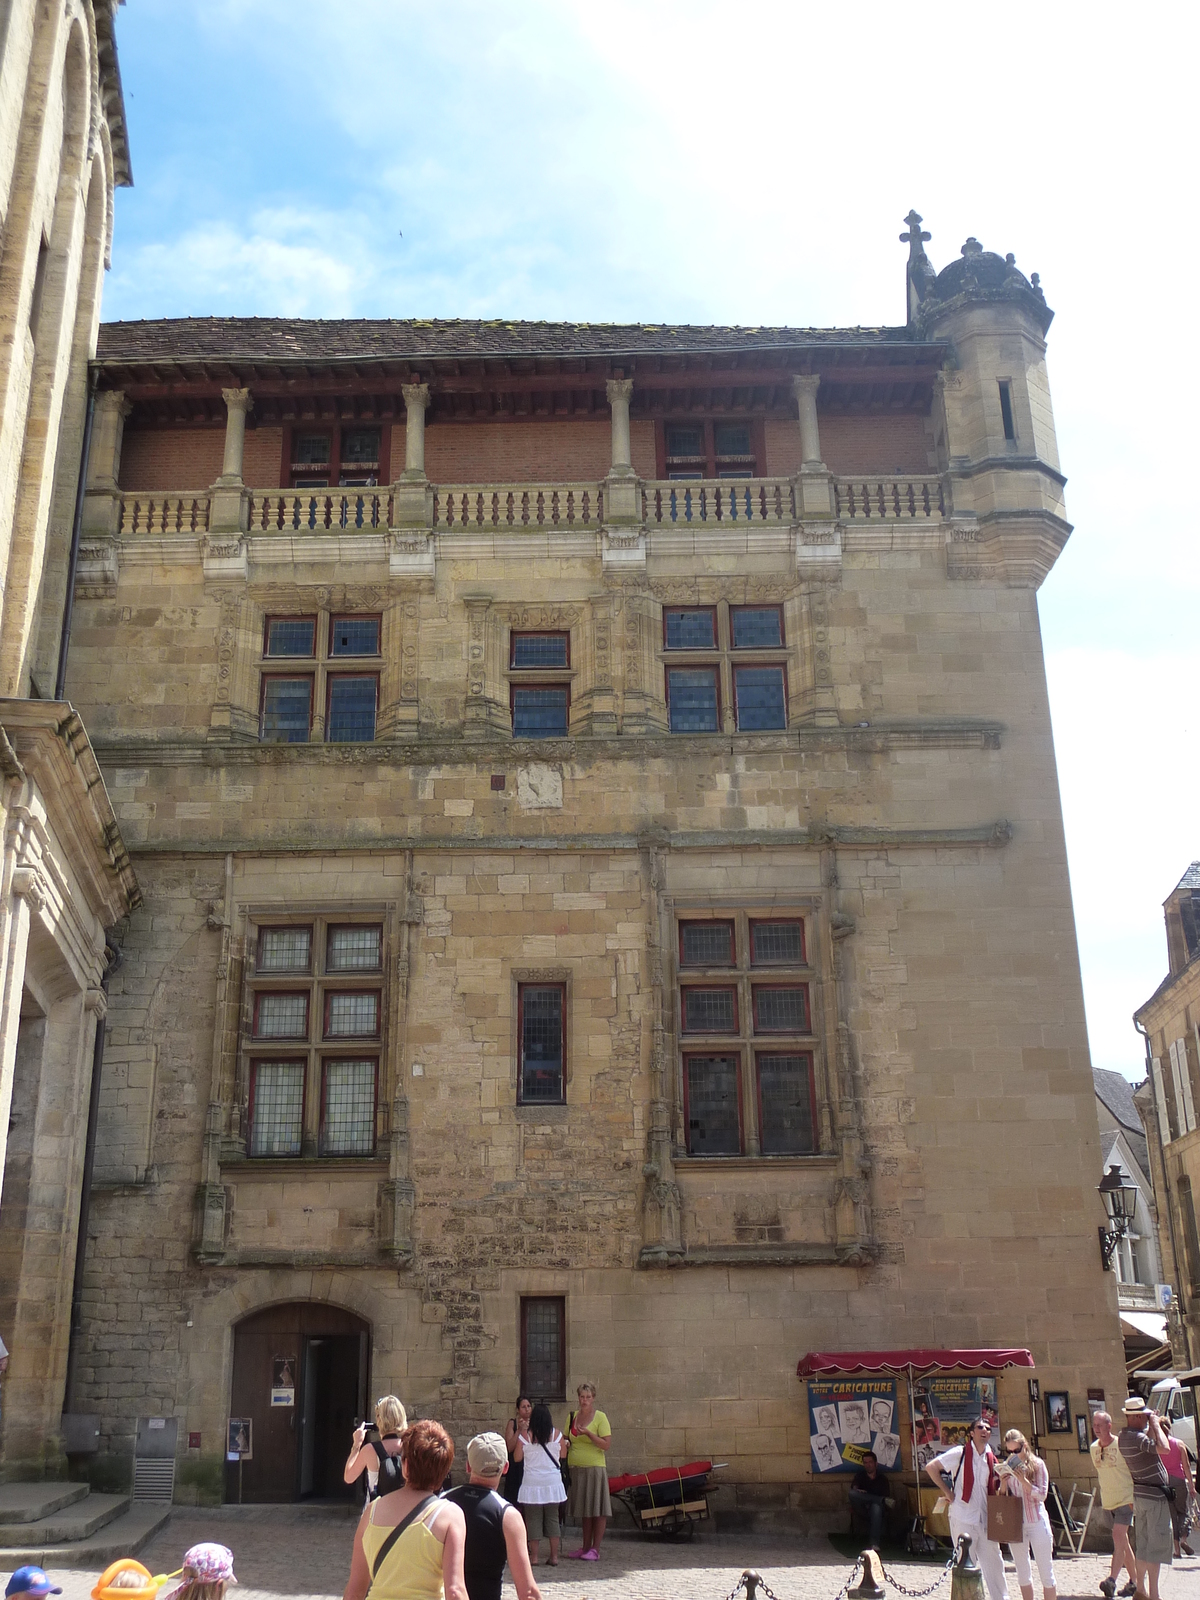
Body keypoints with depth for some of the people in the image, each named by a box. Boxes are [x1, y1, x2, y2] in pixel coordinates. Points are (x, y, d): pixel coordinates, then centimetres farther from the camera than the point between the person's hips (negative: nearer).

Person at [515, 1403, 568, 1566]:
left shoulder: (525, 1436, -6)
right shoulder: (557, 1434, -1)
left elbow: (517, 1458, 1)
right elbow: (563, 1455, 10)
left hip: (532, 1483, -2)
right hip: (553, 1482, 2)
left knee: (533, 1519, 4)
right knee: (553, 1518, 9)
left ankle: (534, 1556, 5)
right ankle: (554, 1556, 8)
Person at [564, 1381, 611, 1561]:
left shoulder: (600, 1417, -4)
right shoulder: (572, 1417, 11)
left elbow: (606, 1444, -10)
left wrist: (589, 1434, -20)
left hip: (595, 1467, -5)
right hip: (577, 1468, 5)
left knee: (597, 1509, -4)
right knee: (584, 1509, 10)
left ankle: (595, 1549, 1)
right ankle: (585, 1547, 17)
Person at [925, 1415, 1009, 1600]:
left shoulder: (991, 1459, 10)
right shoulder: (960, 1453, -8)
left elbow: (994, 1491, 19)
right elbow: (931, 1467, -10)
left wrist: (1003, 1484, -3)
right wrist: (949, 1493, -10)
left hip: (985, 1519, 5)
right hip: (963, 1519, -5)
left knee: (994, 1562, 9)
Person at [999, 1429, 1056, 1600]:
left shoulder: (1038, 1464, -5)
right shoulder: (1006, 1467, 5)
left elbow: (1041, 1495, -10)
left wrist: (1023, 1480, -22)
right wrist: (1003, 1483, -12)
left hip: (1037, 1521, -4)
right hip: (1015, 1524, 4)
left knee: (1045, 1570, 3)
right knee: (1023, 1573, 10)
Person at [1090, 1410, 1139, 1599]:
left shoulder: (1121, 1445, -15)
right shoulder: (1094, 1448, 5)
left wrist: (1135, 1497, -11)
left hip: (1126, 1498, -7)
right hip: (1108, 1501, 7)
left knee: (1118, 1537, -17)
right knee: (1123, 1541, 13)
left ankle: (1111, 1580, -23)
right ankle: (1134, 1581, 22)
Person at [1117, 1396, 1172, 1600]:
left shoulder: (1123, 1436, 8)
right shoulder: (1137, 1438, -22)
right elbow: (1163, 1447, -33)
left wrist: (1150, 1428, 11)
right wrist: (1155, 1424, -20)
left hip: (1139, 1494, 9)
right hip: (1155, 1495, -9)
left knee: (1144, 1543, 15)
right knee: (1157, 1545, -4)